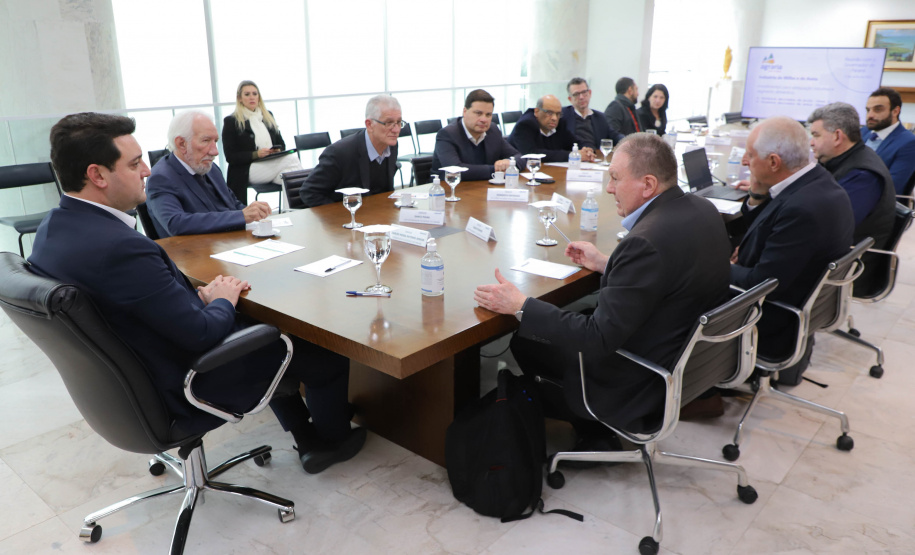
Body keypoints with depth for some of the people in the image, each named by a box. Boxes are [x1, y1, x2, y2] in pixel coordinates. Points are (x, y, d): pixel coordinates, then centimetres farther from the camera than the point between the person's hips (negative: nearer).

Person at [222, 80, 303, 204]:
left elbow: (281, 143, 24)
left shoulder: (268, 115, 21)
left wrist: (278, 151, -1)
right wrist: (256, 154, -17)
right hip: (247, 170, -5)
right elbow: (230, 156, -3)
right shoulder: (230, 121, 3)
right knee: (291, 159, -31)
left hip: (273, 164, 5)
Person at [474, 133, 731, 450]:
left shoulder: (648, 242, -32)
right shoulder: (703, 210, -3)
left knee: (525, 343, 4)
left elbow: (597, 340, -29)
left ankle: (592, 435, 26)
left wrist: (520, 306, -23)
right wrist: (605, 264, 12)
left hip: (643, 387, -9)